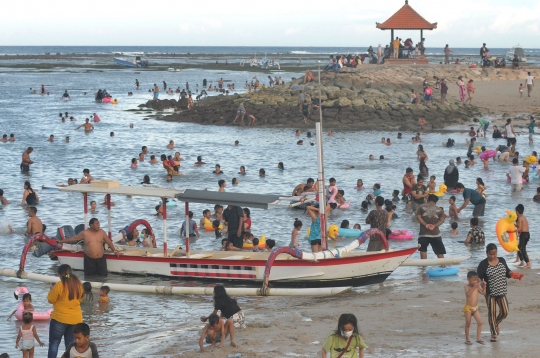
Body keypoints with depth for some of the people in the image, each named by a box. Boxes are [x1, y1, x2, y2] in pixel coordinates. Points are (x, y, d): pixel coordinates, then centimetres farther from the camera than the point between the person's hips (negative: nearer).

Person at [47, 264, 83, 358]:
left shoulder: (59, 285, -16)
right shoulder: (78, 285, 1)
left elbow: (51, 300, -6)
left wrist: (52, 290, 10)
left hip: (60, 319, -5)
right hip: (76, 319, 5)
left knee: (54, 343, 3)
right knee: (71, 345, 10)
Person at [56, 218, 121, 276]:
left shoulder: (102, 232, 2)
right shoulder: (84, 233, -3)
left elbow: (109, 242, 9)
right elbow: (73, 239, 6)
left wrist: (114, 251, 1)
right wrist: (61, 241, 11)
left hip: (101, 258, 1)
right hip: (89, 259, -1)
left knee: (103, 276, -2)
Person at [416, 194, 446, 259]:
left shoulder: (422, 207, 3)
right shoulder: (439, 209, 5)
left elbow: (418, 217, -6)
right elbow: (442, 220, -2)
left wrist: (425, 224, -10)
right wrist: (434, 225, -9)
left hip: (423, 233, -1)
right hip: (435, 233, 1)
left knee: (423, 249, 8)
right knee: (439, 251, 9)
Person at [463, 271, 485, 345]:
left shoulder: (477, 287, 4)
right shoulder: (467, 286, -11)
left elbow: (483, 293, 5)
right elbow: (468, 294, -29)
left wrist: (483, 286, -9)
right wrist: (474, 287, -35)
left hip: (475, 308, 5)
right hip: (468, 308, -5)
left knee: (480, 322, -7)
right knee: (468, 324, 2)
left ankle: (478, 338, 1)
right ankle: (467, 339, 13)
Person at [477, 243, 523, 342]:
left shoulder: (502, 260, 3)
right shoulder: (483, 264, -12)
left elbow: (507, 273, 13)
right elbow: (478, 277, -13)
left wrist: (515, 275, -6)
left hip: (501, 292, 4)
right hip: (490, 293, -4)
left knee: (504, 312, 5)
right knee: (492, 313, 3)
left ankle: (495, 324, 36)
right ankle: (494, 334, 19)